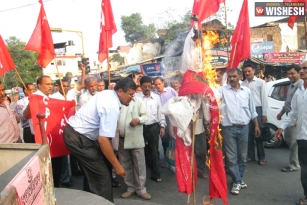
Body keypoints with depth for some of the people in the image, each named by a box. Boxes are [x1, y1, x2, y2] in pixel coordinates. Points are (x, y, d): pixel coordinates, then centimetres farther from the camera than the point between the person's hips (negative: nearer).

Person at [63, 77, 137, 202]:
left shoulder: (108, 94, 4)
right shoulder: (112, 107, -25)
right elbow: (103, 139, -29)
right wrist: (117, 165, -23)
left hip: (75, 132, 10)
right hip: (79, 138, -10)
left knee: (93, 174, 22)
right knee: (102, 175, -5)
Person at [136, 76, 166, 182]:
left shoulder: (156, 97, 5)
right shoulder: (136, 97, -4)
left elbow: (160, 112, 9)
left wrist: (162, 126, 5)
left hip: (153, 127, 2)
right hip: (140, 127, -2)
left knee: (154, 151, 11)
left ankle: (155, 174, 22)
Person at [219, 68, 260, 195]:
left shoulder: (246, 91, 7)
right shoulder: (222, 90, -2)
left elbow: (252, 110, 13)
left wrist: (256, 126, 12)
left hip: (243, 128, 3)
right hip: (228, 129, -3)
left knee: (242, 156, 13)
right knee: (232, 157, 3)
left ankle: (238, 179, 30)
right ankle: (237, 182, 15)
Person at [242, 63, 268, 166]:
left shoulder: (260, 82, 1)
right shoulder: (243, 84, 9)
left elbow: (264, 98, -1)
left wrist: (264, 114, -5)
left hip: (257, 109, -3)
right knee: (248, 134, 9)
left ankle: (261, 157, 12)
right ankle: (250, 155, 21)